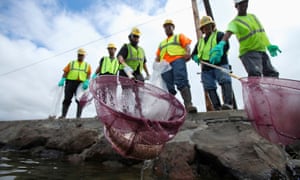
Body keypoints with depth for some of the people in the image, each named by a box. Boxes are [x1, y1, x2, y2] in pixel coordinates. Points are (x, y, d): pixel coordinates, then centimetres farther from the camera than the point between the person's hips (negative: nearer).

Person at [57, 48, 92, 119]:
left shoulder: (87, 65, 18)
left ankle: (78, 116, -3)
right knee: (67, 99, -4)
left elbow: (89, 75, 3)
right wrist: (62, 80, -7)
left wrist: (86, 82, -14)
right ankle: (63, 115, -3)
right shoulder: (71, 63, 21)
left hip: (81, 84, 0)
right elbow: (65, 72, 9)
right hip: (70, 82, 1)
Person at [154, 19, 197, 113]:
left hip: (178, 59, -4)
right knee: (169, 87, -10)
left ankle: (188, 105, -32)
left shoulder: (179, 36, 29)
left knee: (182, 82, -24)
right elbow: (157, 57, 29)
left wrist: (188, 52, -13)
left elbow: (187, 44, 10)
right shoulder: (161, 43, 39)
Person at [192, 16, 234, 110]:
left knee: (225, 81, -25)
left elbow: (226, 46, -6)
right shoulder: (200, 41, 27)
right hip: (206, 68, 5)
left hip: (220, 64, -5)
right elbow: (194, 54, 29)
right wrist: (196, 58, 5)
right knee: (210, 88, -2)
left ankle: (228, 103, -33)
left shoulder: (219, 34, 12)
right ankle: (217, 108, -1)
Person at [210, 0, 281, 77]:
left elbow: (262, 32, 21)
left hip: (262, 51, 8)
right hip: (249, 52, -8)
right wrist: (221, 44, -49)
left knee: (272, 75, 11)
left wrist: (269, 45, 15)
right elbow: (228, 33, -28)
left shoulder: (253, 16, 17)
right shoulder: (235, 22, -7)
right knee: (255, 74, -28)